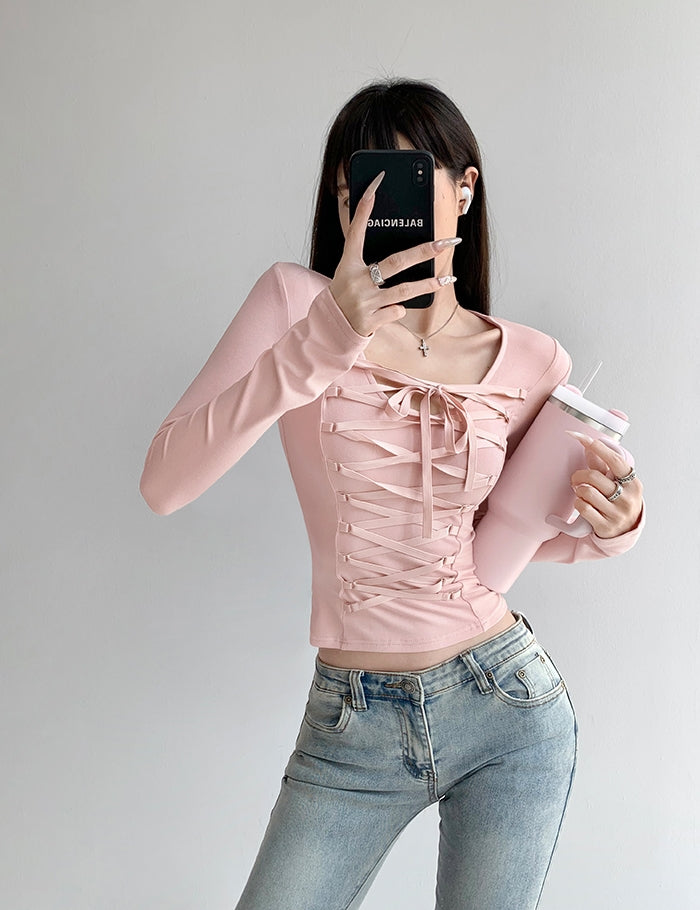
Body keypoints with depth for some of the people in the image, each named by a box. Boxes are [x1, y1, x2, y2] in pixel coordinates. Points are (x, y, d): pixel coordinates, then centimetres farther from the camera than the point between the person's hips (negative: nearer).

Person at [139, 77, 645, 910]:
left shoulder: (530, 362, -2)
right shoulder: (295, 300, -7)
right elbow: (163, 484, -19)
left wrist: (610, 526, -8)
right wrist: (325, 338, -28)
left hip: (507, 708, 1)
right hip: (351, 723, -1)